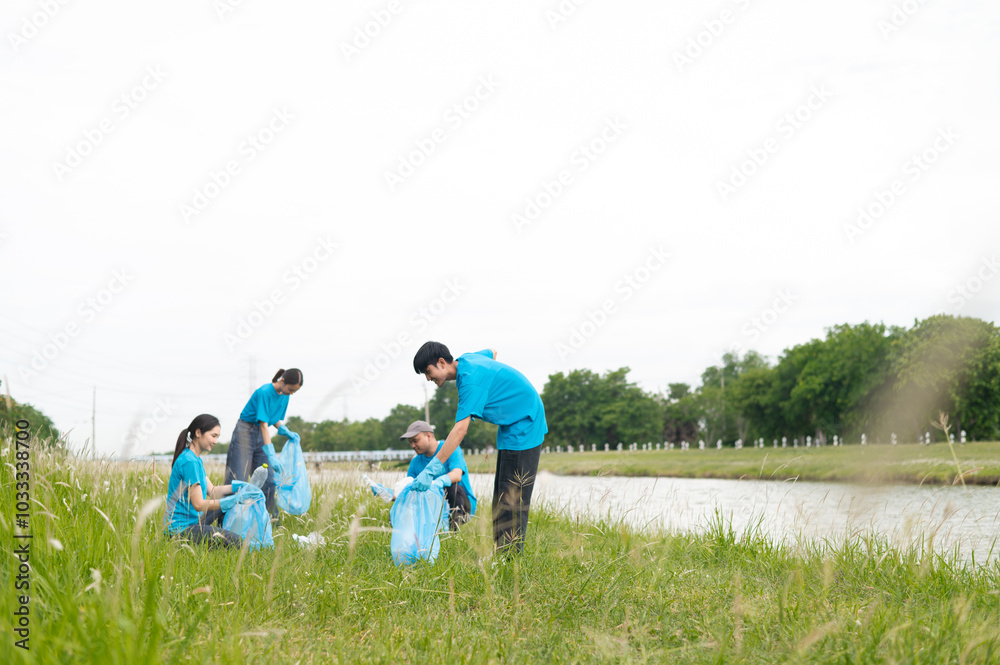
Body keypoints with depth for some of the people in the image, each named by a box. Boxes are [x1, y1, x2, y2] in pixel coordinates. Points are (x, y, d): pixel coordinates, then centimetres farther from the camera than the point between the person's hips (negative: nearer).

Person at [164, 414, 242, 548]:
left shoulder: (197, 460, 13)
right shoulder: (189, 461, -20)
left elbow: (212, 491, 14)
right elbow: (199, 504, -23)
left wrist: (238, 487, 1)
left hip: (192, 520, 11)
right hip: (180, 529, -11)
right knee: (237, 542, -21)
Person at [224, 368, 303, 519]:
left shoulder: (284, 396, 1)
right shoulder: (264, 393, -23)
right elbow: (264, 424, -29)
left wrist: (286, 432, -6)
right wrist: (271, 455, -34)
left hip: (261, 436, 7)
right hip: (245, 431, -7)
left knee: (268, 480, 4)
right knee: (238, 479, -9)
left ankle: (272, 519, 10)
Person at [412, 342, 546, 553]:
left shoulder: (471, 379, -26)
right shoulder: (467, 359, 3)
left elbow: (460, 429, -34)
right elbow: (492, 352, 28)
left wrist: (432, 468, -36)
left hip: (524, 427, -10)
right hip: (510, 427, 10)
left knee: (513, 498, -11)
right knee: (501, 494, 10)